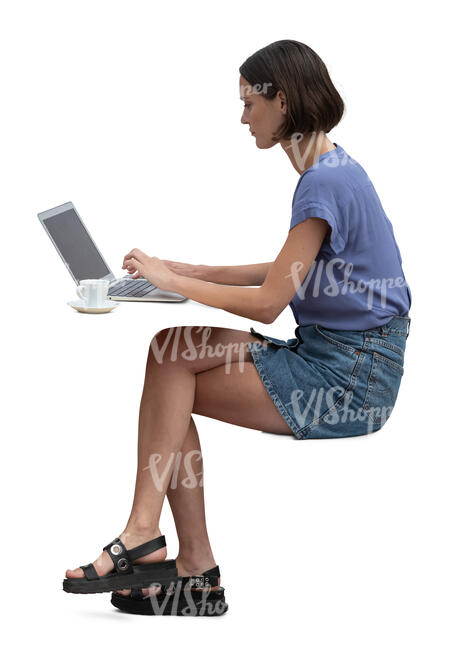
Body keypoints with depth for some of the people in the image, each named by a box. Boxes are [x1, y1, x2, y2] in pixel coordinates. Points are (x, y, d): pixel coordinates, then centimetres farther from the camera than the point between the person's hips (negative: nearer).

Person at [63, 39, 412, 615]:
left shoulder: (325, 184, -18)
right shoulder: (331, 170, 13)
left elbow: (267, 303, -18)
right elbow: (286, 273, 19)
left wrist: (173, 281, -7)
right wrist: (192, 272, 12)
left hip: (348, 379, -9)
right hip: (336, 357, 9)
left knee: (172, 362, -10)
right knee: (172, 347, -3)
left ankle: (144, 535, -1)